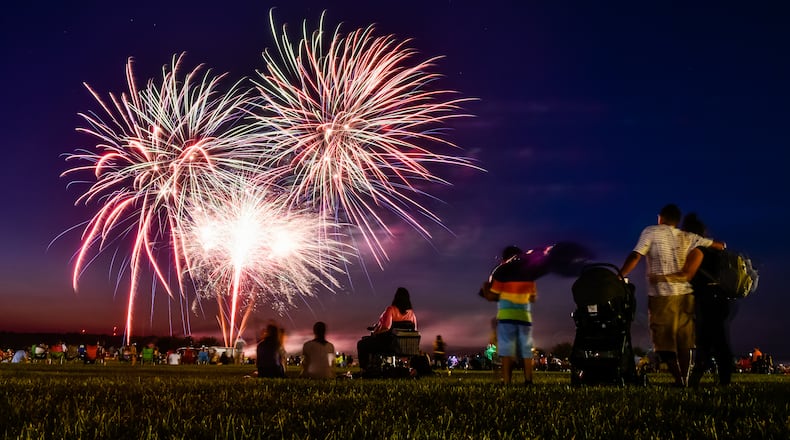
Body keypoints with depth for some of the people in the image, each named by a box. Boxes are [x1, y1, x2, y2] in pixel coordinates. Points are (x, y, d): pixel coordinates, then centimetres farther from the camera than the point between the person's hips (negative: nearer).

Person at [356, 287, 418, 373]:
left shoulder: (391, 309, -15)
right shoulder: (412, 313, 0)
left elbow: (386, 327, -24)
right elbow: (414, 331, 6)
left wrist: (375, 332, -5)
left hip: (388, 343, -7)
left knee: (361, 344, 15)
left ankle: (364, 369, 11)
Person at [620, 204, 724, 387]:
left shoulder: (651, 232, 2)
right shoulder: (687, 238, 13)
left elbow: (635, 257, -9)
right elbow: (720, 246, 15)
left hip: (661, 294, -4)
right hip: (685, 293, 4)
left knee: (664, 340, 0)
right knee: (684, 340, 11)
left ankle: (679, 380, -9)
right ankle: (685, 379, 12)